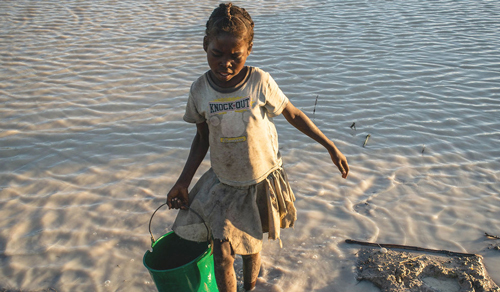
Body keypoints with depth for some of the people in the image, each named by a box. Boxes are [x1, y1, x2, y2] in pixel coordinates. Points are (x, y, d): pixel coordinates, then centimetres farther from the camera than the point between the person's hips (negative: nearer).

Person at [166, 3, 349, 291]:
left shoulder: (260, 82, -18)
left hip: (262, 181, -1)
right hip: (223, 183, 2)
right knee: (222, 254, -1)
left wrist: (332, 148, -2)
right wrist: (183, 181, -4)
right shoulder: (201, 89, -11)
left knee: (251, 245, 15)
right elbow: (203, 138, 2)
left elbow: (293, 115, -5)